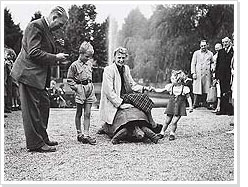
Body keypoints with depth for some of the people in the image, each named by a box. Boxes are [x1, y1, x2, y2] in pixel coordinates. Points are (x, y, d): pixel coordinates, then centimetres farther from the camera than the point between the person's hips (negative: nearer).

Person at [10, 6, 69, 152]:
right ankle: (35, 144, 3)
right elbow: (33, 53, -22)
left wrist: (57, 59, 8)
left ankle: (43, 139, 25)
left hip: (39, 75, 10)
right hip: (29, 74, -10)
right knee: (32, 109, -4)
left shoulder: (47, 30, 16)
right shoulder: (35, 26, -15)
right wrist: (55, 58, -17)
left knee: (44, 105, 14)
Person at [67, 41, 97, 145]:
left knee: (87, 113, 1)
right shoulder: (74, 65, -7)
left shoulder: (89, 64, 10)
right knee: (79, 113, 6)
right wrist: (76, 87, -10)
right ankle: (79, 134, 14)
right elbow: (69, 79, -3)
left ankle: (86, 134, 1)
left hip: (89, 89, 5)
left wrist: (90, 85, 13)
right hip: (80, 90, -5)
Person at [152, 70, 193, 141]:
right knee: (167, 121, 7)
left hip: (180, 108, -3)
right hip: (171, 106, 3)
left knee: (174, 122, -8)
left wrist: (190, 106, -5)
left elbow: (188, 98, 0)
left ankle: (172, 134, 12)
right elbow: (161, 90, 10)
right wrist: (154, 89, 3)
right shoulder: (170, 86, 0)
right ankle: (162, 133, 21)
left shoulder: (185, 88, -8)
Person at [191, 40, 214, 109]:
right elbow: (193, 63, 5)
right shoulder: (196, 53, 7)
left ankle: (204, 103, 10)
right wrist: (193, 73, -4)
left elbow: (212, 63, 20)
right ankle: (195, 104, 3)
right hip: (198, 74, -2)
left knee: (206, 89, 1)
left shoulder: (210, 54, 12)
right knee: (197, 89, -4)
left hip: (207, 74, 2)